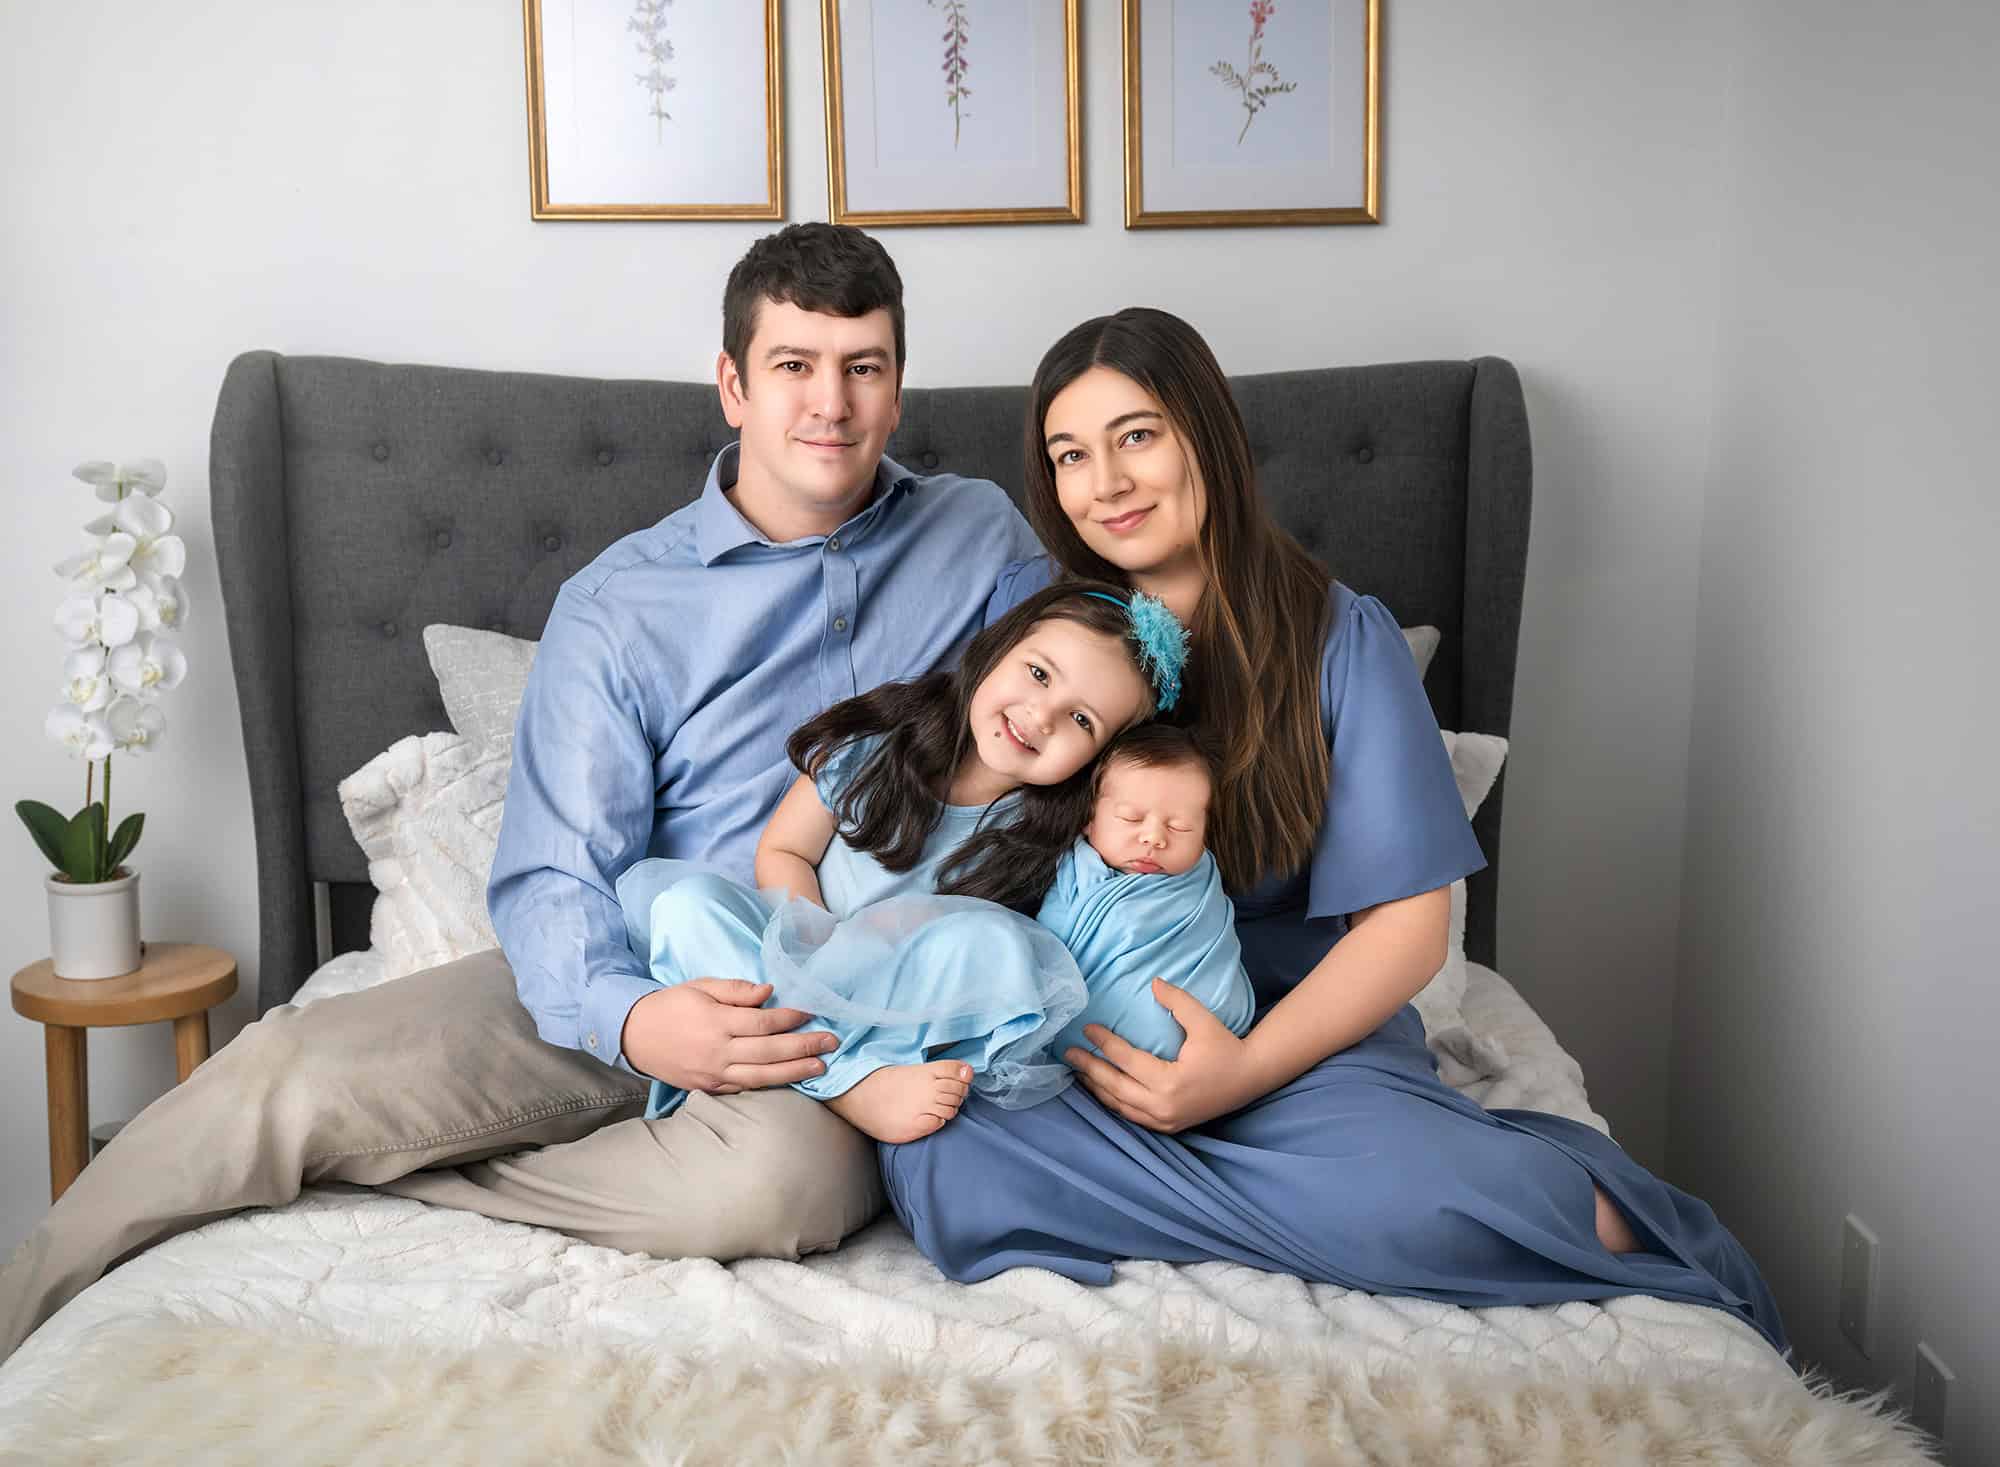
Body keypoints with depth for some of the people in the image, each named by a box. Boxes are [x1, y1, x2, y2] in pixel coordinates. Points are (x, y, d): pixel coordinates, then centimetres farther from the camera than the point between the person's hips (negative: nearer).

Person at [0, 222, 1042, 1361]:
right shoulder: (620, 605, 0)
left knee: (792, 1177, -36)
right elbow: (556, 876, -6)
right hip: (633, 984, 0)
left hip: (841, 1009, 0)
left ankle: (392, 1168, -14)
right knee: (294, 1069, -20)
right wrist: (630, 1018, -29)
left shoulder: (984, 533, 8)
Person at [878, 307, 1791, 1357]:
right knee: (943, 1172, -32)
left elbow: (1405, 925, -5)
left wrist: (1242, 1070, -20)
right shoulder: (1024, 609, 5)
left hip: (1294, 1024, -2)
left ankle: (1569, 1202, -1)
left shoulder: (1339, 637, -1)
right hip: (1069, 1025, 3)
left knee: (1401, 1189, -37)